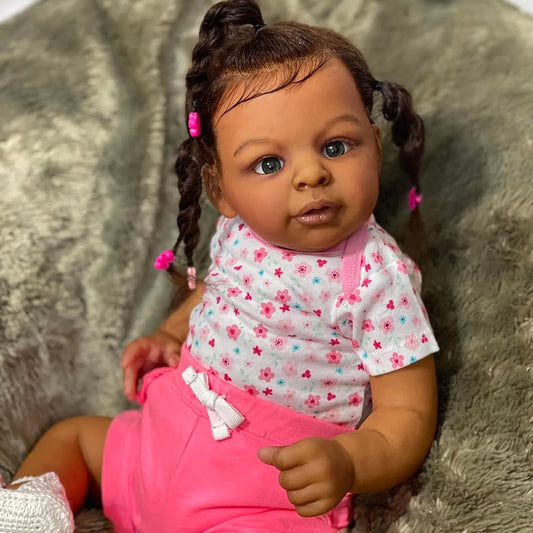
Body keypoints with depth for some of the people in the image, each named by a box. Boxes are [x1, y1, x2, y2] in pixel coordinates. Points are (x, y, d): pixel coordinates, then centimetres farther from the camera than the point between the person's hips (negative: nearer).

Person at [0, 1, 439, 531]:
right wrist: (169, 334, 7)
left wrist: (348, 462, -35)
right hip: (167, 437, 7)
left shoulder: (379, 278, -20)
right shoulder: (239, 231, -3)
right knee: (70, 436, 16)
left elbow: (409, 414, -17)